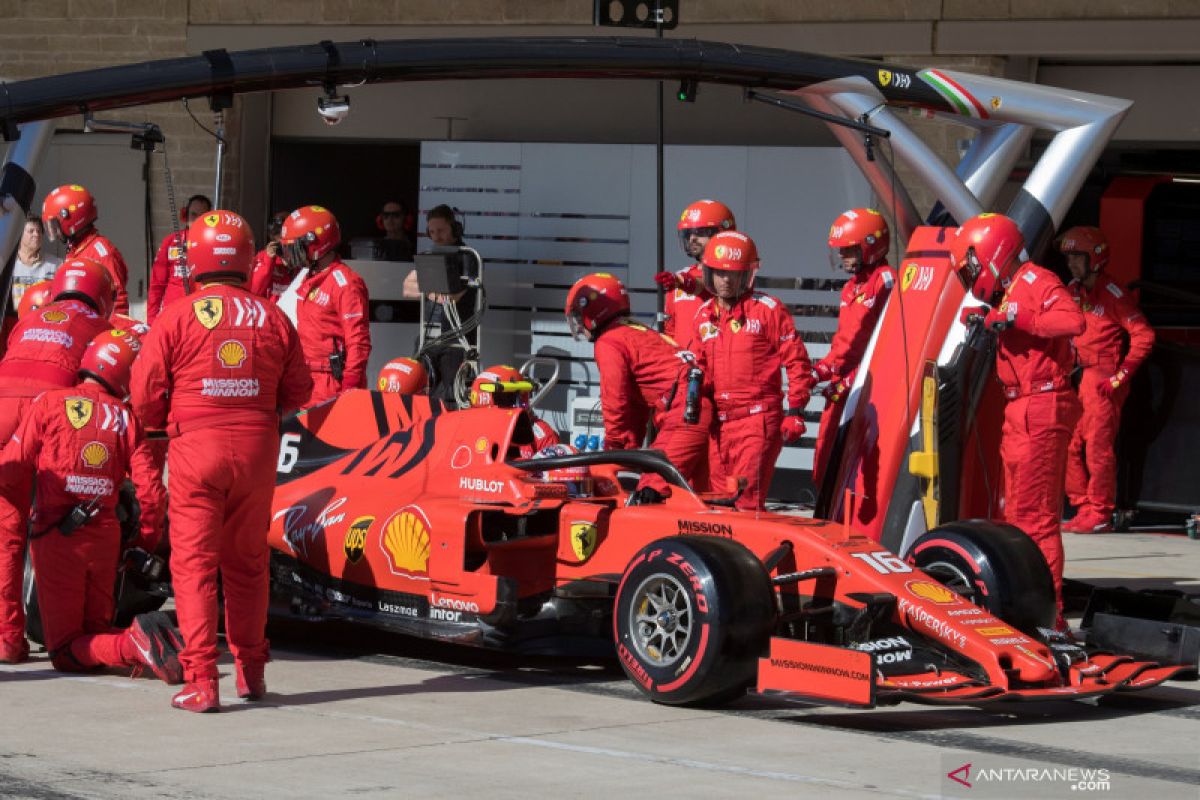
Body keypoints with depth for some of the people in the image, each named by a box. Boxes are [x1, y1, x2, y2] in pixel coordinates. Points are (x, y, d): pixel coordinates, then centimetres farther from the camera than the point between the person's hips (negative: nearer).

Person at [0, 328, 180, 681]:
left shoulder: (49, 403, -5)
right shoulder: (126, 418, 3)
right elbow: (151, 489, -3)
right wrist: (146, 543, 12)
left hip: (57, 537, -3)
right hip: (106, 539, 3)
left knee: (65, 653, 3)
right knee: (96, 629, 19)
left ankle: (132, 644, -27)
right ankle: (150, 637, -14)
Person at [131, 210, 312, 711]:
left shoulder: (176, 318, -7)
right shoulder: (272, 319, 1)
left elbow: (145, 395, -4)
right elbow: (298, 392, 8)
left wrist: (163, 424, 17)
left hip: (195, 446, -3)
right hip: (257, 449, 3)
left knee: (194, 562, 1)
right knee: (247, 561, 16)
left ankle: (201, 681, -6)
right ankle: (250, 670, 24)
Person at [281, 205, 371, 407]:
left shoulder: (345, 283, -13)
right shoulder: (310, 281, 16)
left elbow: (359, 341, -17)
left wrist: (350, 388, -20)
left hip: (333, 381, -10)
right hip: (309, 380, 10)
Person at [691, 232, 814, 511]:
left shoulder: (768, 310, -2)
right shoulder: (704, 315, 14)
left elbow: (796, 362, -2)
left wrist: (795, 412, -6)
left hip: (758, 421, -6)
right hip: (718, 422, 6)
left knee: (746, 500, -15)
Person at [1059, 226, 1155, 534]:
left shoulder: (1112, 294, -9)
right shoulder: (1072, 292, 13)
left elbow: (1144, 336, -11)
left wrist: (1120, 376, -13)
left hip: (1102, 381, -7)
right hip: (1076, 380, 8)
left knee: (1098, 447, -7)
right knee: (1070, 446, 6)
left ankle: (1100, 515, -1)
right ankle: (1083, 509, 14)